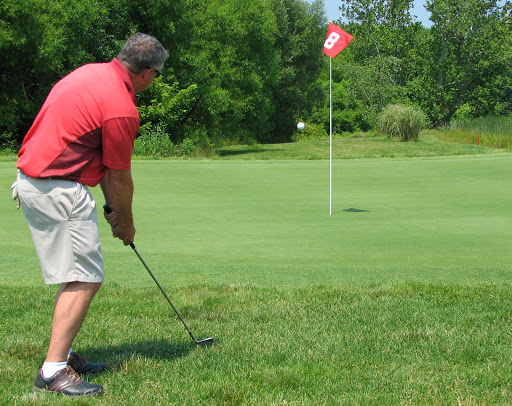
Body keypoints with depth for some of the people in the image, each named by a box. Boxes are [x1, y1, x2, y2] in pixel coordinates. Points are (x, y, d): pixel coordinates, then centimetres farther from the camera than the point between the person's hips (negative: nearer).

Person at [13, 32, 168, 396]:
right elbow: (119, 178, -8)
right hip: (59, 191, -10)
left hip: (31, 181, 10)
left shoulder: (92, 73, 10)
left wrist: (112, 208, 16)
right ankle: (53, 371, -10)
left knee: (75, 277, 18)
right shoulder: (121, 109, -19)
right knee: (85, 279, -7)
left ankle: (63, 355, 23)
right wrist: (126, 222, 10)